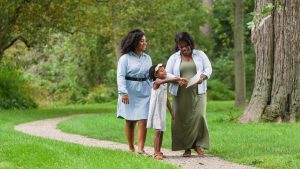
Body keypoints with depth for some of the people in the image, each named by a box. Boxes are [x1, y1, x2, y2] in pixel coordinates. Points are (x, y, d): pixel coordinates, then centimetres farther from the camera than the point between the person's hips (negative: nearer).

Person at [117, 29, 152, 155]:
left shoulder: (147, 58, 11)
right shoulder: (125, 58, -4)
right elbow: (120, 76, -10)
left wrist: (153, 91, 8)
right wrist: (123, 92, -20)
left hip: (144, 92, 3)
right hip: (129, 92, -3)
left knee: (143, 121, -8)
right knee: (130, 121, 5)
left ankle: (140, 149, -11)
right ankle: (131, 148, 16)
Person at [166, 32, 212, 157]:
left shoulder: (200, 55, 9)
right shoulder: (173, 58, 9)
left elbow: (208, 68, 5)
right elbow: (167, 74, 4)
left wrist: (202, 77, -16)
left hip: (197, 92, -1)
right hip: (180, 94, 1)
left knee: (199, 117, -12)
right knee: (182, 119, -3)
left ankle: (198, 146, -7)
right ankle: (187, 148, 2)